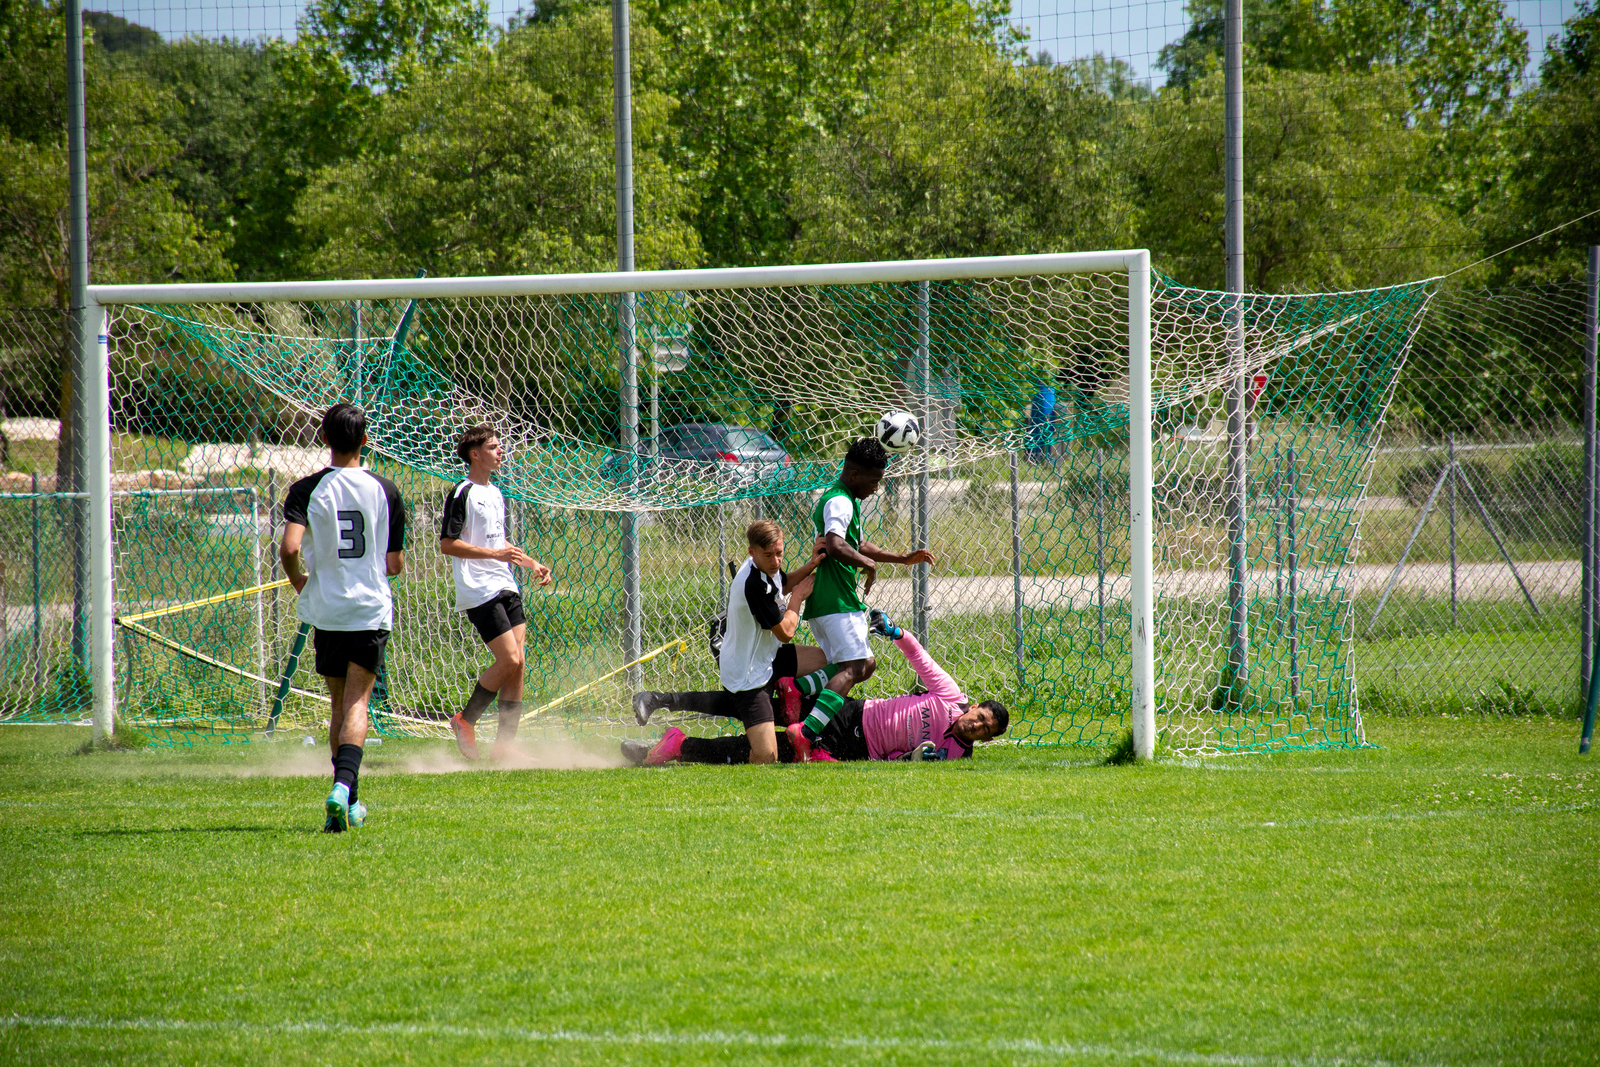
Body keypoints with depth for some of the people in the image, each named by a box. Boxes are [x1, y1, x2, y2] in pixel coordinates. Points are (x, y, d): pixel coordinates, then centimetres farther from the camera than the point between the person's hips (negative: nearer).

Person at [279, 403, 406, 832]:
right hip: (371, 609, -1)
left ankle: (349, 802, 19)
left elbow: (289, 547, -19)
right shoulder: (385, 491, -1)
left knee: (339, 704, 15)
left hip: (325, 609, 1)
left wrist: (298, 581, 2)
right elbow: (396, 564, 3)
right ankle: (344, 786, -26)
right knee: (357, 703, -3)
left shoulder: (307, 490, -5)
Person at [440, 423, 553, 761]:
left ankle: (504, 744, 5)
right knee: (509, 660, -15)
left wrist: (531, 563, 20)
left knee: (517, 663, 2)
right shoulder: (462, 494, -8)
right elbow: (448, 544, -14)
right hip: (479, 592, -9)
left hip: (506, 587, 9)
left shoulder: (496, 494, 19)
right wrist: (495, 553, -19)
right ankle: (465, 721, 2)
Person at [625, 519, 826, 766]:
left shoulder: (768, 568, -1)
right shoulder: (754, 585, -30)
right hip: (747, 675, -9)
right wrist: (797, 598, -3)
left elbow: (782, 586, 25)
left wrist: (808, 567, 7)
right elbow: (785, 632, -20)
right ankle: (679, 745, -2)